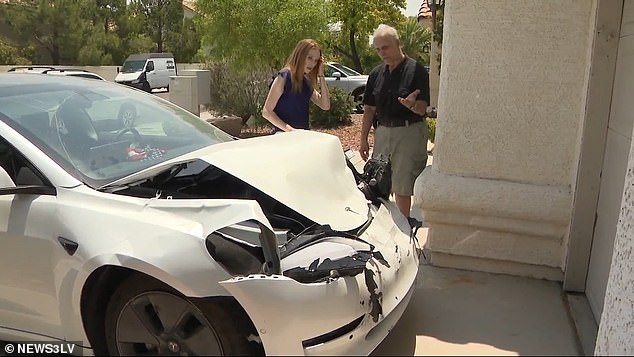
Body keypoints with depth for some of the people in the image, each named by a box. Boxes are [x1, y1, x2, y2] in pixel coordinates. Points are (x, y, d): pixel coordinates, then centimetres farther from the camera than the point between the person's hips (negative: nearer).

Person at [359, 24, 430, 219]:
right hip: (382, 131, 6)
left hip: (409, 132, -6)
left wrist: (412, 105, -34)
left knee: (402, 186, 0)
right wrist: (364, 139, 10)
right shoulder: (376, 74, 10)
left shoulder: (416, 70, -8)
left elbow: (422, 110, -11)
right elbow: (369, 108, 14)